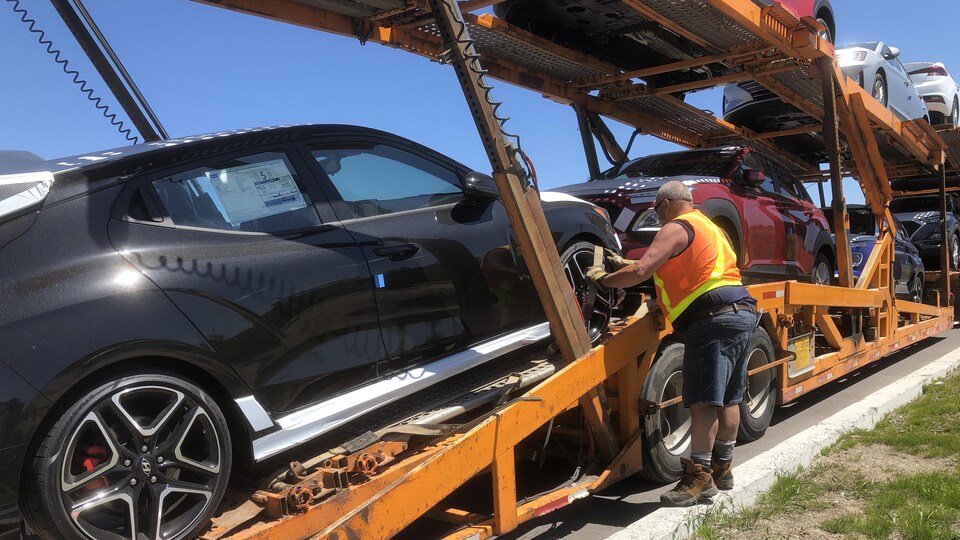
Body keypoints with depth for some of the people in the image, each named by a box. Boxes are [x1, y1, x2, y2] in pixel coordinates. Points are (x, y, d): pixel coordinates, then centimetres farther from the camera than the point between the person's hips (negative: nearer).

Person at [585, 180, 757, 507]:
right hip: (743, 312, 10)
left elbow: (640, 272, -15)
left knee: (703, 400, -9)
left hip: (713, 318, -10)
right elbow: (680, 270, 32)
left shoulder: (676, 229, -4)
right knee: (728, 398, 14)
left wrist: (603, 279, 1)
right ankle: (722, 468, 23)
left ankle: (699, 477, -7)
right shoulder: (708, 227, 26)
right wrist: (624, 264, 31)